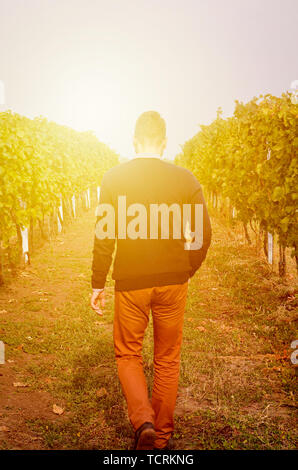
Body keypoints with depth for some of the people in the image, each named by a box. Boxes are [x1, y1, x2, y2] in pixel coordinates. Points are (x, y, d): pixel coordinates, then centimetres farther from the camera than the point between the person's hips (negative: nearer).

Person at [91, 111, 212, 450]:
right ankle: (162, 435, 29)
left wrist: (98, 285, 4)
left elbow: (104, 236, -5)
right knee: (167, 361, 16)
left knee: (127, 355, 18)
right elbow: (203, 233, -1)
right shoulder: (184, 178, -2)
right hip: (172, 283, 2)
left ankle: (143, 421, 0)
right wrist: (186, 272, 12)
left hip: (130, 283, -1)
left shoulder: (114, 178, -4)